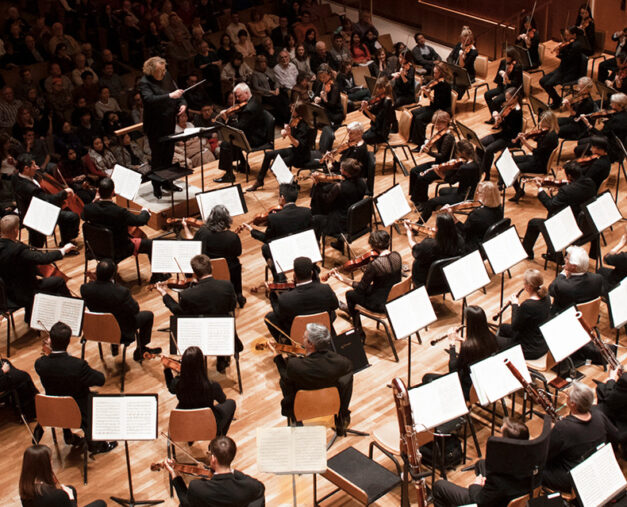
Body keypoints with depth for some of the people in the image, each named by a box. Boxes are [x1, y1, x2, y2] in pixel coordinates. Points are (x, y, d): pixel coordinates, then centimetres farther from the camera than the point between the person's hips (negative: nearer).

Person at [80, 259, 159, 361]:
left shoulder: (85, 288, -22)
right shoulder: (121, 292, -36)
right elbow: (135, 310, -20)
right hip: (122, 332, -5)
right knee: (148, 315, 17)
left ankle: (114, 346, 45)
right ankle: (141, 351, 32)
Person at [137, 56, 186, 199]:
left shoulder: (166, 78, 6)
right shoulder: (144, 83, -14)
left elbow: (179, 95, 16)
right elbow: (150, 99, -31)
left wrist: (183, 104, -5)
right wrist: (170, 96, -39)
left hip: (169, 124, 6)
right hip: (155, 127, -6)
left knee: (169, 155, 15)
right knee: (157, 157, 1)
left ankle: (167, 182, 28)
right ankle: (156, 187, 12)